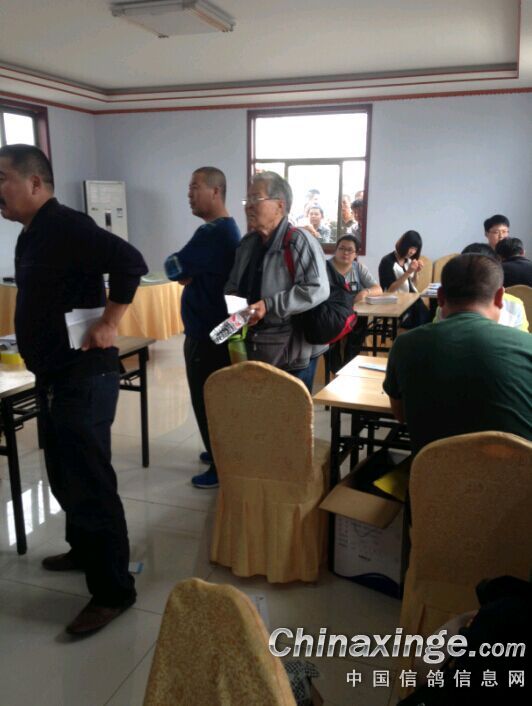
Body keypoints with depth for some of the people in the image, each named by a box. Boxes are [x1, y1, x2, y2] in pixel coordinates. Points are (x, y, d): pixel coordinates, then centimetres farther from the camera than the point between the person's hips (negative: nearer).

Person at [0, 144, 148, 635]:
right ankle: (84, 551, 41)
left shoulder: (65, 226, -16)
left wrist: (108, 324, -23)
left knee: (90, 483, -3)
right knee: (65, 476, 22)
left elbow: (129, 260, -28)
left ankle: (114, 591, 10)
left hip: (83, 376, -10)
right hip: (54, 375, 10)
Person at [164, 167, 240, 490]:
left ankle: (221, 467, 11)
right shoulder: (229, 228, 12)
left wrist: (187, 277, 1)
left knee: (206, 401, 0)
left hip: (207, 333, -10)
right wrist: (191, 277, 0)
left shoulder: (212, 233, -22)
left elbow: (174, 269, -17)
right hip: (218, 326, 10)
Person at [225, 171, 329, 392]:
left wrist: (269, 306, -25)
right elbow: (233, 284, 23)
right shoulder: (248, 242, 11)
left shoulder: (299, 241, -15)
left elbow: (317, 289, -24)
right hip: (253, 352, 7)